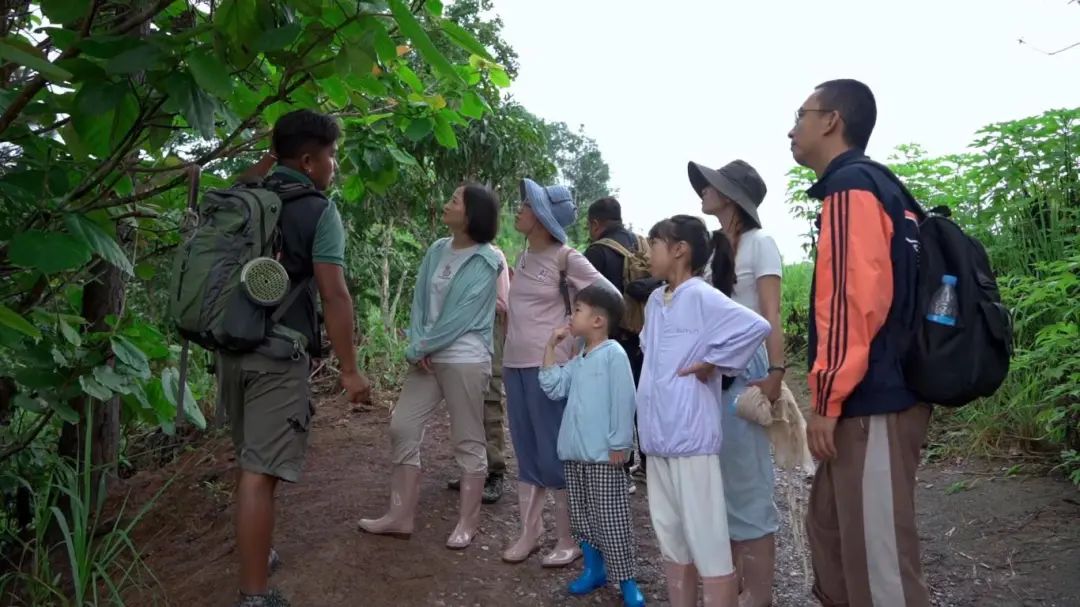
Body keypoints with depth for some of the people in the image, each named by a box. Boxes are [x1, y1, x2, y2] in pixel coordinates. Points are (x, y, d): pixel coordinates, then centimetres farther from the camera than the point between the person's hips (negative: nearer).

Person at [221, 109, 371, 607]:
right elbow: (333, 296, -16)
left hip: (232, 348, 8)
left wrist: (267, 159, 31)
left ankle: (252, 553, 39)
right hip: (278, 355, -8)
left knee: (250, 461, 22)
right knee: (261, 471, -6)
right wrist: (349, 369, -12)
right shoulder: (318, 211, -9)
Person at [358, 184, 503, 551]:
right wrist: (417, 346, -6)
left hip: (465, 359, -7)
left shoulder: (485, 263, -10)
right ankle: (400, 517, 18)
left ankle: (467, 523, 15)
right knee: (402, 428, 7)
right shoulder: (437, 251, 8)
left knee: (467, 441, 2)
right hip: (428, 358, 7)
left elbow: (461, 317, -15)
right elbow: (419, 300, 8)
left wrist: (418, 348, -10)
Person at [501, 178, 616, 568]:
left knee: (555, 454, 0)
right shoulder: (522, 258, 12)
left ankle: (569, 538, 14)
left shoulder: (566, 257, -9)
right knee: (526, 454, 13)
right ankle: (529, 533, 24)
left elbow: (611, 298, -8)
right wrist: (506, 357, 17)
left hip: (549, 365, -7)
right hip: (515, 364, 7)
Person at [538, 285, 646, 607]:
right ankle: (594, 570, 29)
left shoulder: (614, 354, -12)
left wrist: (619, 444, -17)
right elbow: (552, 387, 7)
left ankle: (626, 580, 9)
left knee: (612, 520, -2)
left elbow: (623, 401, -15)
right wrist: (551, 347, 7)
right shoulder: (577, 362, 14)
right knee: (582, 515, 15)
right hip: (575, 453, 8)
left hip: (604, 455, -8)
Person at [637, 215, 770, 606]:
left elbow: (756, 326, -25)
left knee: (708, 544, 0)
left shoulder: (701, 297, -13)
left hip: (692, 437, -8)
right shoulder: (654, 301, 13)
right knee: (671, 540, 18)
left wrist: (712, 363, -16)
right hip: (658, 437, 9)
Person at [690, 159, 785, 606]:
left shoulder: (759, 243, -4)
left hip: (745, 377, -7)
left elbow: (771, 316, -10)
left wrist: (775, 372, -19)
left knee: (747, 486, 0)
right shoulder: (714, 246, 14)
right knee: (720, 484, 12)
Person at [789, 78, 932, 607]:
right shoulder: (878, 187, 19)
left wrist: (826, 399, -18)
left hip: (871, 405, -10)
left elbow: (856, 299, -22)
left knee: (879, 561, -3)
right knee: (830, 529, 20)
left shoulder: (851, 186, -12)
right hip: (875, 398, 10)